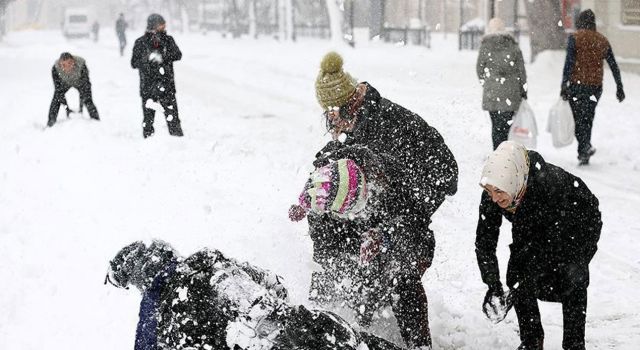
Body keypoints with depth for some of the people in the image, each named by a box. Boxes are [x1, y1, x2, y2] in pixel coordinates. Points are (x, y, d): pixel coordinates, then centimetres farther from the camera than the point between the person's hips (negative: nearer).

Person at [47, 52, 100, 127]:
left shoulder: (81, 65, -39)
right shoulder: (55, 69, -36)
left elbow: (86, 86, -34)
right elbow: (58, 89, -29)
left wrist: (81, 106, -37)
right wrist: (67, 108, -33)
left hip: (79, 81, -1)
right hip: (64, 83, 1)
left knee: (88, 100, -14)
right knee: (56, 99, -13)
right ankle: (50, 124, -1)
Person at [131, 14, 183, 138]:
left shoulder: (168, 40, 5)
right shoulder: (140, 43, 1)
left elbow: (178, 55, -7)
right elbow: (134, 63, -3)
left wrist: (163, 57, -23)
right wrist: (148, 58, -20)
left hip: (167, 85, 1)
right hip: (148, 85, -1)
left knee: (172, 114, -3)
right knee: (148, 115, 2)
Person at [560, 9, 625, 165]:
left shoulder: (575, 38, -4)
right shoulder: (603, 41, 10)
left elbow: (569, 63, -13)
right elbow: (614, 66, 11)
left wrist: (564, 85, -13)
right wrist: (620, 88, 17)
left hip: (577, 84, -4)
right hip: (595, 87, 5)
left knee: (577, 118, -2)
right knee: (587, 119, 13)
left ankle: (585, 147, -23)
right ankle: (583, 155, 16)